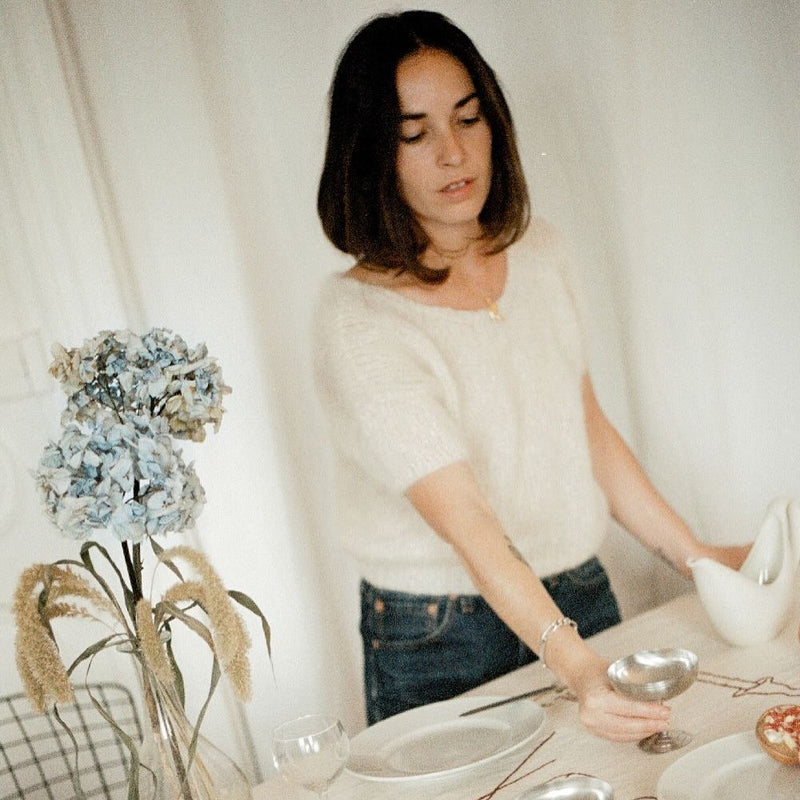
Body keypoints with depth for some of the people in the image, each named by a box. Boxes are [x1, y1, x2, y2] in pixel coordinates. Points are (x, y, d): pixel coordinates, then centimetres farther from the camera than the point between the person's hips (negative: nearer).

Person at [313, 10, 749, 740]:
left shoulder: (541, 254, 0)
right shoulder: (357, 320, -20)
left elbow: (588, 429, 9)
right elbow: (462, 519, -28)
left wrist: (694, 555, 5)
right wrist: (574, 665, -37)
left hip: (580, 594, 6)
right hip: (440, 649, -5)